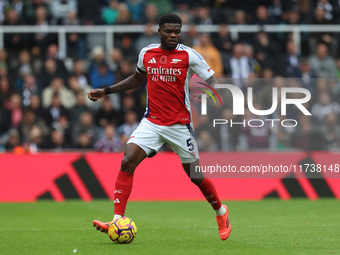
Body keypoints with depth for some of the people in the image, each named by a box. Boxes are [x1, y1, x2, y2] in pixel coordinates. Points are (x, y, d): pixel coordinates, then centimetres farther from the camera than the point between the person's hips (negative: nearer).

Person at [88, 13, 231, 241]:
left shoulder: (189, 56, -8)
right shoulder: (146, 54, 4)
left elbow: (212, 82, -7)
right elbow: (137, 79, 24)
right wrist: (106, 91, 21)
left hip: (180, 125, -3)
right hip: (152, 122, 3)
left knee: (195, 175, 5)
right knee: (127, 162, -17)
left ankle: (221, 212, 33)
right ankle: (117, 220, -18)